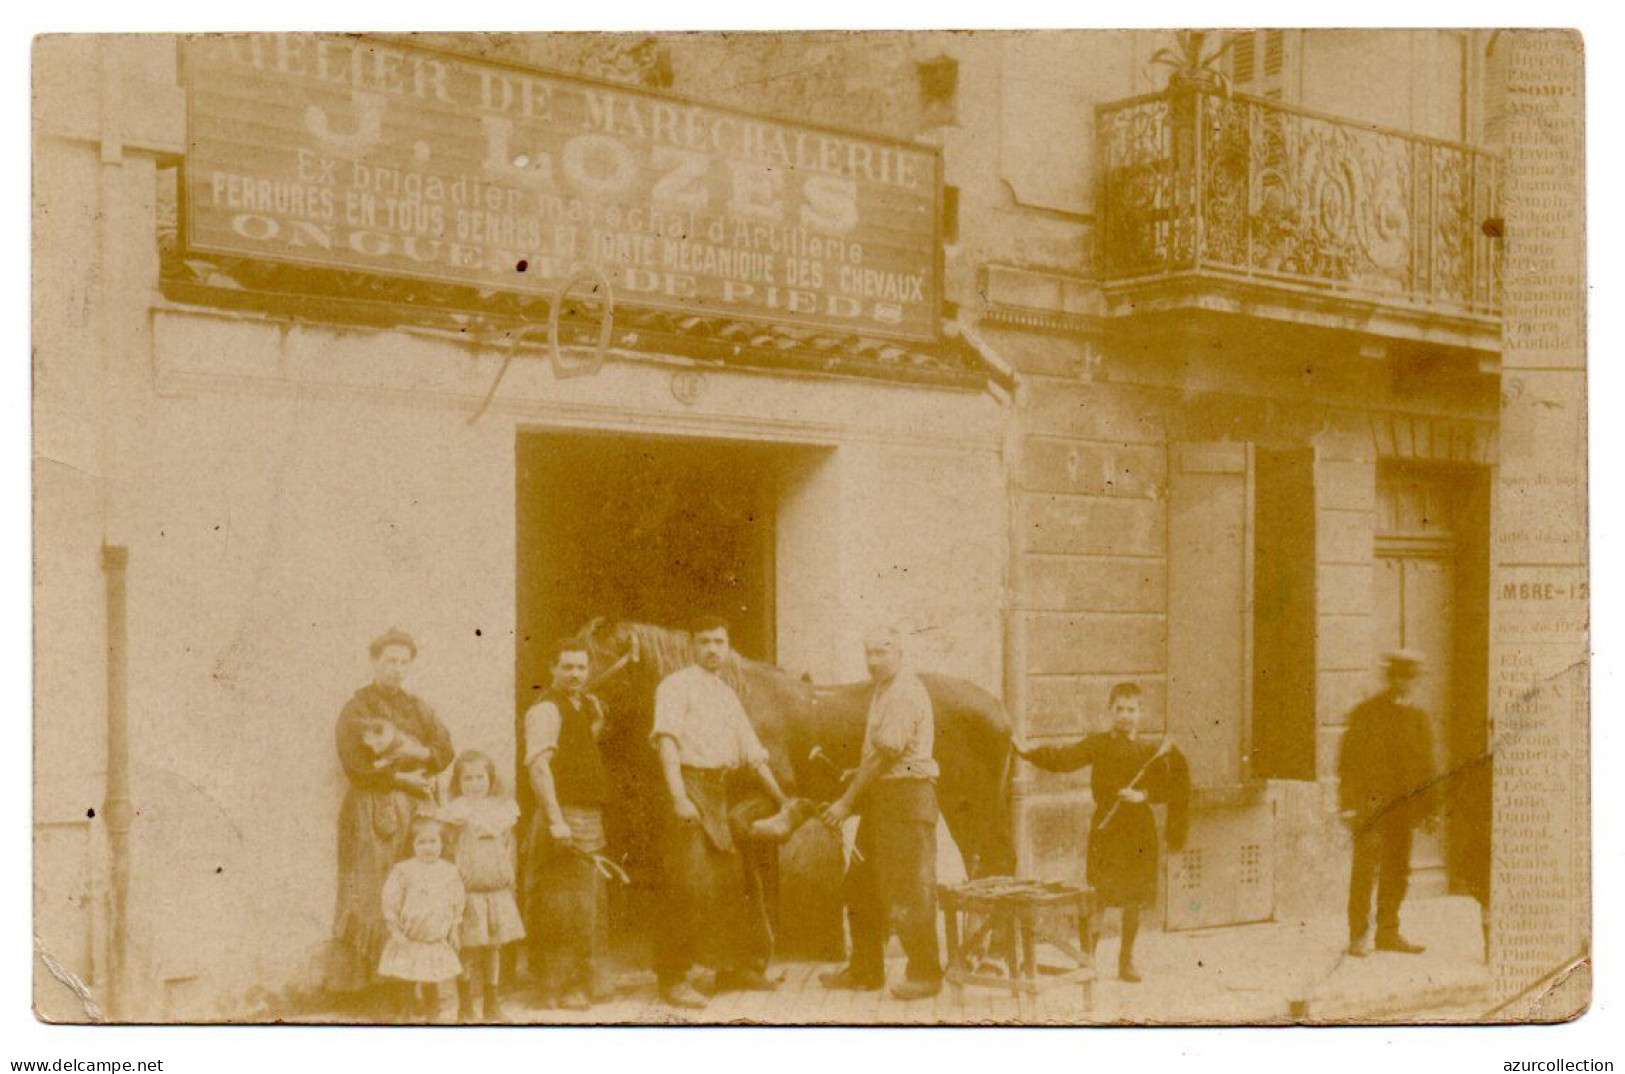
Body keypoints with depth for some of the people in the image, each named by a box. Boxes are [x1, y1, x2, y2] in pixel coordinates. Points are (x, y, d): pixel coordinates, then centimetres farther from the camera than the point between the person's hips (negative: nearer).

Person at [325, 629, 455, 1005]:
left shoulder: (417, 708, 18)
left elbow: (444, 750, 7)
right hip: (370, 808, -5)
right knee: (368, 895, -8)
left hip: (414, 810, 5)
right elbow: (357, 766, -10)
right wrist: (407, 780, -9)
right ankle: (356, 980, -6)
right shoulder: (357, 709, 0)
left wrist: (402, 750, -9)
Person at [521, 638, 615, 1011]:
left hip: (590, 818, 9)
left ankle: (588, 982, 23)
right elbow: (538, 766, -24)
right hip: (564, 820, -9)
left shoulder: (588, 704, 15)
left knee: (592, 904, 14)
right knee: (566, 907, -8)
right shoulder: (545, 710, -13)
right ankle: (558, 987, -2)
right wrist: (556, 820, -31)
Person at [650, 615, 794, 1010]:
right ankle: (673, 978, -5)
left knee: (739, 881, 8)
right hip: (693, 788, -7)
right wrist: (678, 797, -24)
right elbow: (667, 741, -13)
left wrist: (782, 798, 25)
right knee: (691, 885, -11)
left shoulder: (728, 695, 22)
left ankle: (733, 968, 21)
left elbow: (753, 753, 27)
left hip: (728, 793, 7)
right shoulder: (676, 686, 0)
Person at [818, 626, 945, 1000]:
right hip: (881, 797, 10)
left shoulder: (905, 692, -13)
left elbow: (886, 754, -18)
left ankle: (925, 974, 2)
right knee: (861, 886, 12)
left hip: (907, 796, -10)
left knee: (908, 890, -6)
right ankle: (865, 970, 21)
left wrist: (846, 803, -14)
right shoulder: (881, 692, 17)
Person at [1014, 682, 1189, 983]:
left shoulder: (1151, 752, 6)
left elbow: (1166, 789, 2)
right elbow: (1064, 758, -12)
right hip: (1106, 827, -2)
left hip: (1140, 831, 2)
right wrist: (1028, 753, -26)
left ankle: (1126, 959, 21)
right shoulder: (1097, 744, 0)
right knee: (1100, 897, -5)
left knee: (1133, 901, 7)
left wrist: (1143, 795, -16)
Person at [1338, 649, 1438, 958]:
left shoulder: (1418, 717, 13)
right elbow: (1348, 761, -5)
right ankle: (1359, 935, -3)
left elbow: (1427, 766, 17)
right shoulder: (1366, 713, -2)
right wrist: (1350, 805, -11)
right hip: (1371, 803, -5)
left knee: (1397, 871, 9)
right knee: (1366, 870, -7)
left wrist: (1429, 807, 12)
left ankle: (1388, 932, 18)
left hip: (1404, 806, 5)